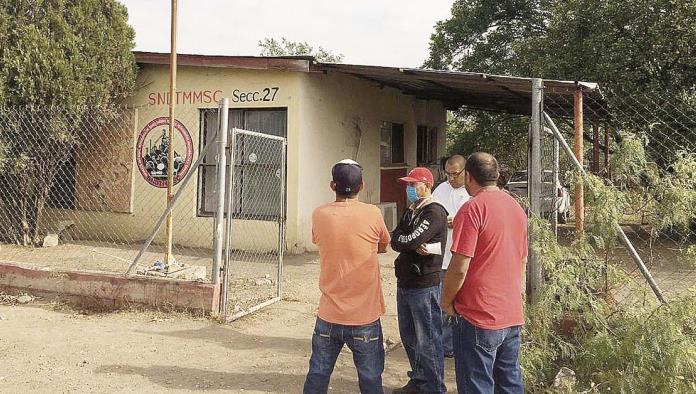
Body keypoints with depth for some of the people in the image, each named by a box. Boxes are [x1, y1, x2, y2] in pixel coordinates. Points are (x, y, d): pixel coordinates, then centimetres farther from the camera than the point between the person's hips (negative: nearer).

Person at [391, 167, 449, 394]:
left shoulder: (434, 212, -13)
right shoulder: (410, 213, 15)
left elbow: (409, 241, -22)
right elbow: (395, 243, 3)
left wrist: (400, 239, -2)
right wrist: (416, 246, -15)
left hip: (424, 285, -9)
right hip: (404, 283, 9)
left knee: (427, 341, 0)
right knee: (409, 338, 18)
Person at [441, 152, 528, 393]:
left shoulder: (472, 208, -15)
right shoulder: (517, 207, 9)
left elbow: (459, 267, -18)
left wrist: (446, 301, -4)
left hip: (479, 318, -7)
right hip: (513, 317, 8)